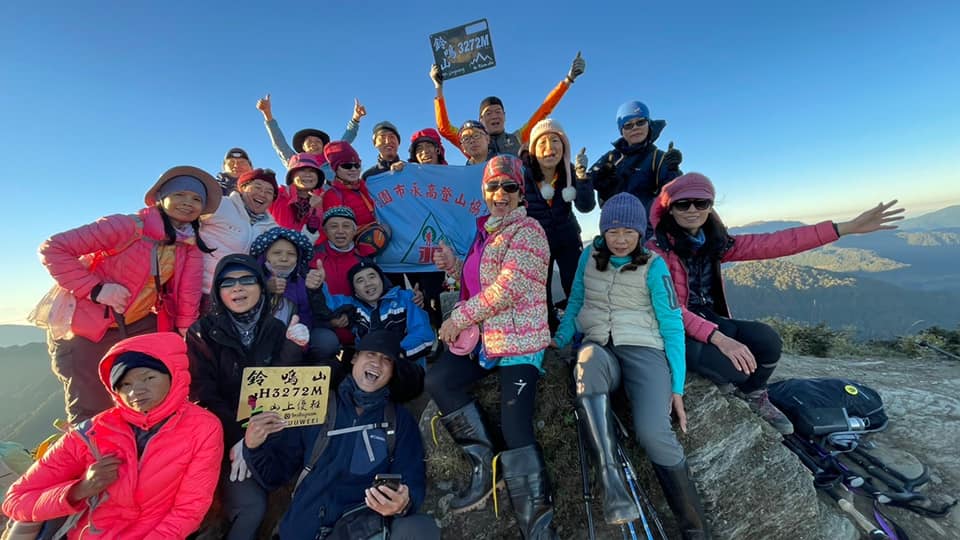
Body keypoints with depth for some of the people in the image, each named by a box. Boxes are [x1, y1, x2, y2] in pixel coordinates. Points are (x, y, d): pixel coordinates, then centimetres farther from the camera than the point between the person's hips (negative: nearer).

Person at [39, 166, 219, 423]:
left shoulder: (192, 245, -3)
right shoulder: (129, 226, -19)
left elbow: (188, 295, -5)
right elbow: (52, 249, -17)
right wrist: (96, 289, -25)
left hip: (139, 327, 4)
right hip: (87, 329, -4)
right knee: (92, 415, 4)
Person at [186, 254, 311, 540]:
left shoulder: (278, 329, 2)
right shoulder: (203, 332, -3)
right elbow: (203, 393, -7)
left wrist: (294, 348, -25)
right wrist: (237, 438, -17)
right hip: (227, 435, -2)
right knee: (251, 505, -22)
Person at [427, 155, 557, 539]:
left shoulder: (527, 230, -9)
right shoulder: (484, 230, 18)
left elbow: (507, 288, -20)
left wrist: (458, 319, -13)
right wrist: (452, 264, 4)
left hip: (519, 339, -8)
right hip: (484, 336, 8)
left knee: (516, 430, -12)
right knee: (437, 380, -4)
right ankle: (483, 461, 9)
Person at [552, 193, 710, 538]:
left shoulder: (654, 266, 0)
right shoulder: (589, 257, 8)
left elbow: (672, 326, -1)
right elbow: (576, 303, 16)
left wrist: (677, 387, -6)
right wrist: (558, 340, 2)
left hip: (643, 349, -1)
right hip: (599, 347, 2)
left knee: (654, 433, -27)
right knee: (588, 360, -38)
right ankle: (611, 482, -40)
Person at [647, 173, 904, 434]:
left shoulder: (714, 242, 5)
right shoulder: (657, 249, -15)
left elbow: (771, 244, 0)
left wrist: (845, 227, -4)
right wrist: (718, 338, -32)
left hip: (710, 320, 7)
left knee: (766, 340, -17)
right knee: (733, 366, -28)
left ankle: (753, 396, 14)